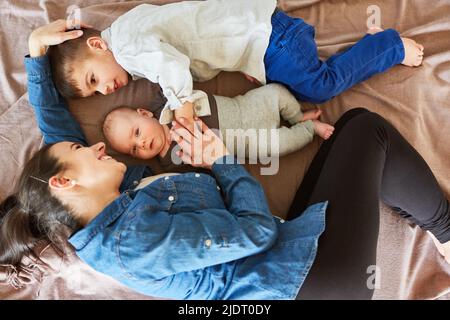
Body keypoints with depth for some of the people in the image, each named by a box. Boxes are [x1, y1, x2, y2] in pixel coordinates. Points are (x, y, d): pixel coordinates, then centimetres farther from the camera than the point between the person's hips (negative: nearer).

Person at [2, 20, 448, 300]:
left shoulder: (115, 206, 5)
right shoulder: (132, 240, -23)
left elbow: (54, 122, 16)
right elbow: (257, 231, -23)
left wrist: (36, 48, 13)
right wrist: (221, 160, -10)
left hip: (292, 240, 8)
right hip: (312, 274, -8)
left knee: (356, 119, 8)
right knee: (368, 129, -5)